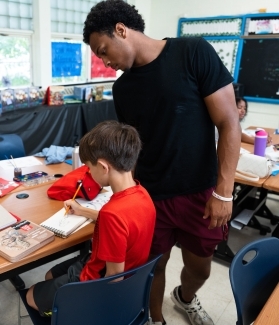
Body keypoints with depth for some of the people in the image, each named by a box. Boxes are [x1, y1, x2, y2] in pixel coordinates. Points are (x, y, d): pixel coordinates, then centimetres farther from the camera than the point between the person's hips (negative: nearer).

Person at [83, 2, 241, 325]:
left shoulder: (194, 52, -12)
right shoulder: (122, 89, 2)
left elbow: (229, 123, -13)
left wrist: (223, 192, -15)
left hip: (200, 192, -2)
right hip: (149, 195, 3)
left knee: (200, 267, 17)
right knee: (153, 264, 13)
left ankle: (185, 299, 52)